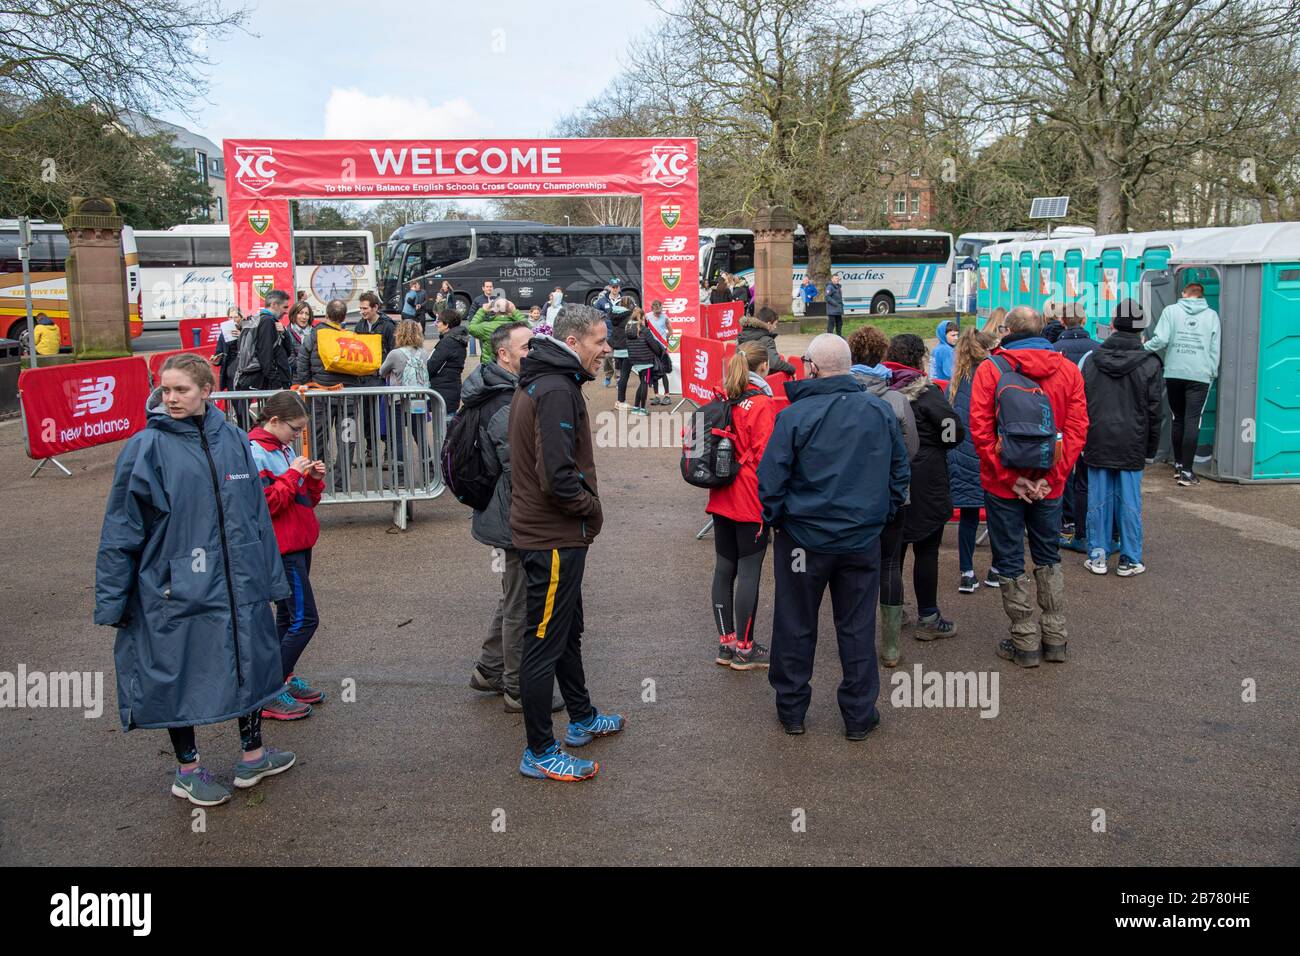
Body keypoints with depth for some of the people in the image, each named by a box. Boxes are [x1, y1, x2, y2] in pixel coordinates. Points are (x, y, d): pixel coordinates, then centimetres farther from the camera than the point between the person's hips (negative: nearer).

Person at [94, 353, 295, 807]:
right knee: (180, 674, 9)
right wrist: (112, 599, -7)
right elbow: (121, 529, -7)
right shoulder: (146, 448, -11)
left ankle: (253, 754, 36)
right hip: (176, 588, -4)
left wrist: (271, 577, 11)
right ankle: (188, 770, 29)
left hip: (238, 584, 5)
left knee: (250, 662, 16)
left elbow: (257, 514, 8)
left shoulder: (232, 440, 1)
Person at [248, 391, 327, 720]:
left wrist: (313, 479, 1)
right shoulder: (255, 453, -15)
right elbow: (265, 504, -22)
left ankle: (285, 679, 28)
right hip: (282, 550, -10)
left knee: (288, 616, 17)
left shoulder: (283, 448, 13)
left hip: (298, 545, 10)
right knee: (304, 619, -9)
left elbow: (305, 499, 20)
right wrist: (293, 474, -20)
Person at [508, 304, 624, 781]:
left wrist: (585, 505, 10)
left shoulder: (541, 380, 11)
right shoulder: (556, 391, -22)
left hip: (552, 532, 11)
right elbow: (558, 477, -29)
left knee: (567, 630, 23)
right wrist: (591, 509, -12)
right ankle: (539, 753, 11)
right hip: (554, 538, -11)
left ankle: (582, 719, 40)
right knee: (545, 643, 0)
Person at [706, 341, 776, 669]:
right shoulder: (761, 404, -14)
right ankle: (744, 649, 7)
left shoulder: (722, 399, 5)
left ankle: (726, 643, 19)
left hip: (721, 499, 7)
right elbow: (766, 457, -16)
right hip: (752, 502, -7)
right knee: (749, 571, 1)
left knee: (724, 568, 11)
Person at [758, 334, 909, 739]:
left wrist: (773, 518, 3)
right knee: (857, 628, 13)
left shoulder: (794, 416, -16)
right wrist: (882, 513, 17)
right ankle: (859, 715, 22)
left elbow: (770, 478, -13)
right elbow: (900, 471, 7)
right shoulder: (880, 410, -3)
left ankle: (791, 708, 25)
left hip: (803, 536, -3)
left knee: (795, 627, 12)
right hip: (863, 538, 3)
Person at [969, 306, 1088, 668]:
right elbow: (1077, 429, -5)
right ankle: (1055, 638, 22)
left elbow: (981, 430, -14)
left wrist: (1010, 477, -11)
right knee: (1048, 558, 18)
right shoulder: (1067, 369, 1)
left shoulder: (989, 369, -8)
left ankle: (1025, 642, 13)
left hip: (1003, 484, -3)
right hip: (1049, 485, 3)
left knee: (1010, 562, 8)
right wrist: (1051, 476, -6)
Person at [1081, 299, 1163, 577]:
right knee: (1129, 501, 4)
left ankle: (1097, 556, 13)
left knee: (1098, 498, 7)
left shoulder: (1091, 359, 2)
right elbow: (1154, 411, -2)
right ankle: (1129, 559, 11)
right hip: (1132, 445, -2)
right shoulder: (1149, 364, -4)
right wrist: (1151, 448, 7)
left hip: (1097, 443, 2)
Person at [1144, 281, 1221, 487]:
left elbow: (1160, 340, -8)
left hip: (1174, 373, 1)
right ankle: (1186, 471, -7)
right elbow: (1215, 349, 6)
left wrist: (1143, 348, 7)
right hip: (1200, 375, -1)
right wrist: (1213, 373, 13)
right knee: (1193, 421, -2)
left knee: (1177, 419, 16)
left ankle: (1178, 464, 25)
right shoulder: (1212, 315, 7)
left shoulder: (1171, 310, 3)